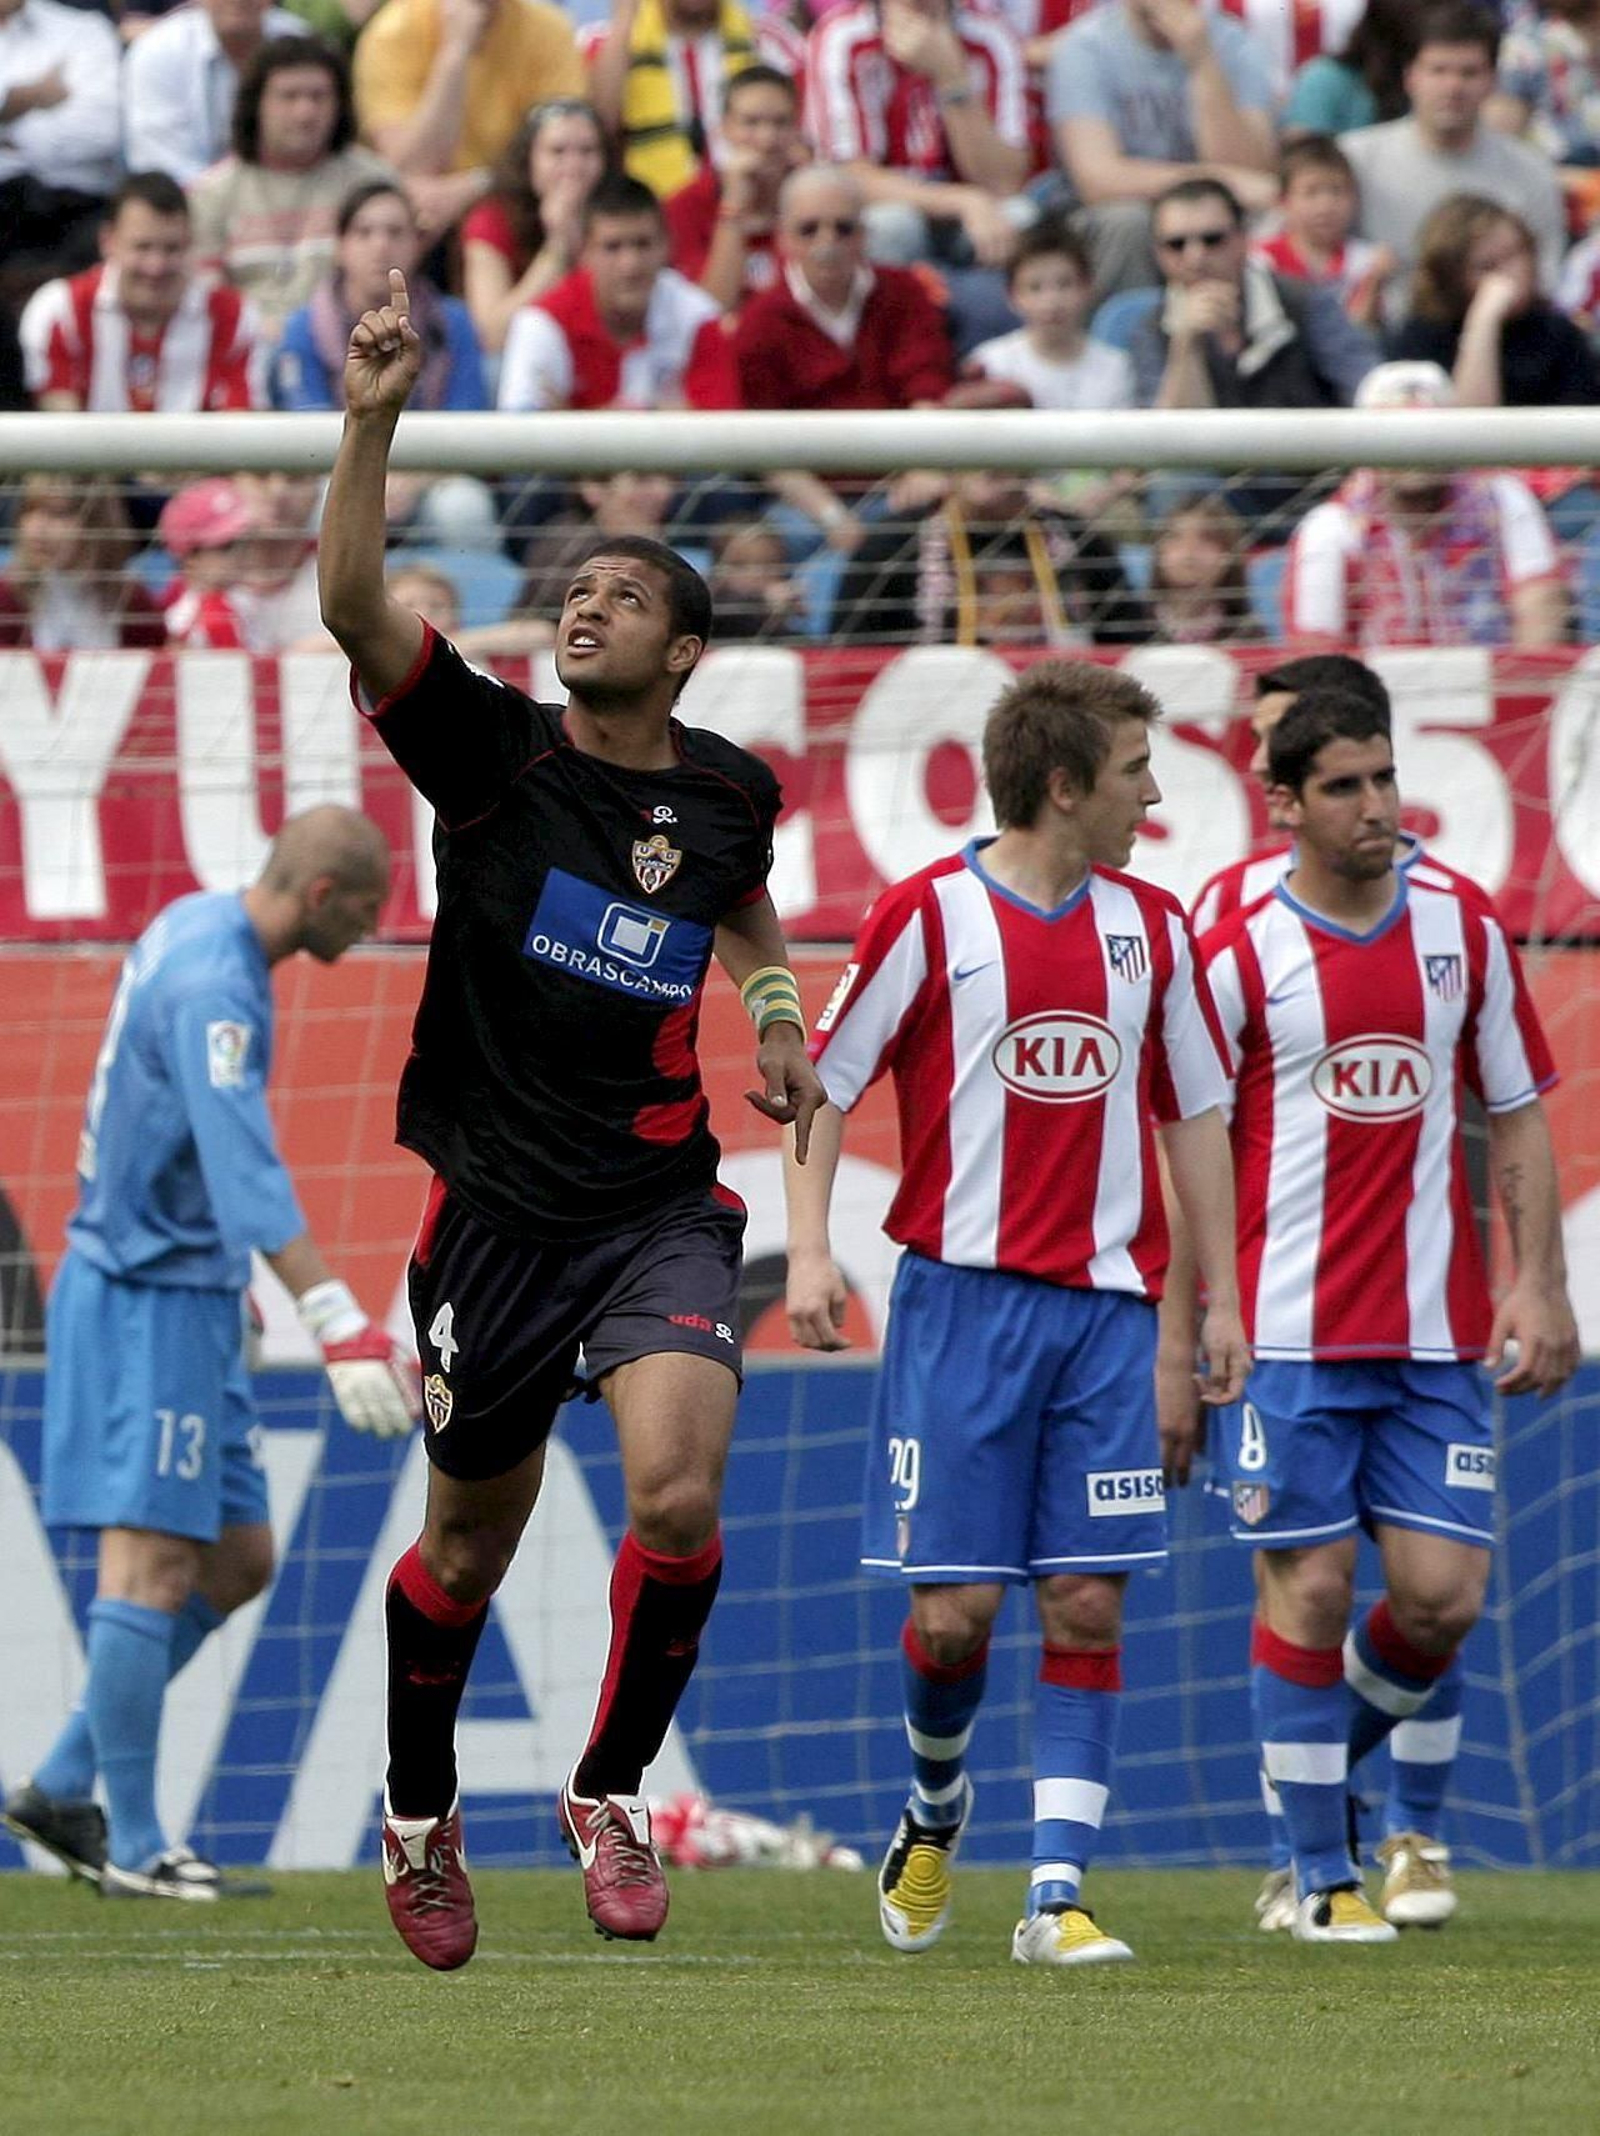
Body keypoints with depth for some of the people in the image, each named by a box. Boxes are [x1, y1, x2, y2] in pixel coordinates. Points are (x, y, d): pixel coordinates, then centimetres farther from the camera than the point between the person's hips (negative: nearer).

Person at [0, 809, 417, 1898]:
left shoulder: (195, 928, 11)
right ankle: (133, 1846, -6)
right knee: (152, 1561, -8)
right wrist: (339, 1325, -40)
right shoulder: (214, 986, -20)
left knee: (237, 1562, 10)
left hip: (190, 1295, 10)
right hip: (150, 1303, -10)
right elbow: (246, 1171, -32)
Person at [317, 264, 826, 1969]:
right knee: (471, 1542, 10)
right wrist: (373, 420, -31)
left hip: (661, 1203, 2)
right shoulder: (493, 752, -6)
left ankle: (612, 1790, -1)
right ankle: (421, 1817, 34)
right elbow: (353, 606, -22)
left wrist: (778, 1010, 17)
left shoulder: (730, 790, 5)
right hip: (496, 1204, -1)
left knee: (678, 1492, -21)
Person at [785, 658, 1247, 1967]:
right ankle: (935, 1807, 27)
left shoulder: (1147, 925, 9)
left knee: (1087, 1602, -4)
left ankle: (1058, 1896, -4)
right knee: (955, 1606, -4)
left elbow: (1194, 1112, 15)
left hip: (1107, 1305, 3)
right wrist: (809, 1250, -10)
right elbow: (823, 1082, 1)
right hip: (963, 1299, -3)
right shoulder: (928, 916, -3)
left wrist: (1223, 1298, 12)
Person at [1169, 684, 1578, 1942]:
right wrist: (1178, 1342, -5)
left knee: (1443, 1594, -3)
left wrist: (1540, 1288, 3)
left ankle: (1374, 1785, 27)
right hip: (1288, 1335, -3)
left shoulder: (1465, 931, 7)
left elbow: (1517, 1116, 13)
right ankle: (1323, 1875, 7)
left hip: (1436, 1333, 3)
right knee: (1309, 1590, -4)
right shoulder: (1240, 956, -4)